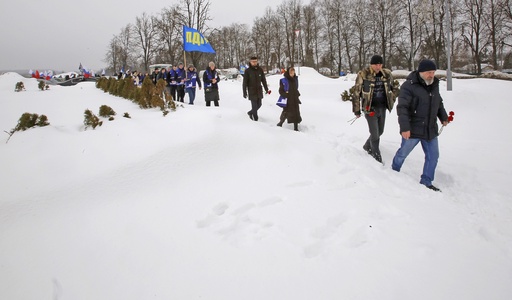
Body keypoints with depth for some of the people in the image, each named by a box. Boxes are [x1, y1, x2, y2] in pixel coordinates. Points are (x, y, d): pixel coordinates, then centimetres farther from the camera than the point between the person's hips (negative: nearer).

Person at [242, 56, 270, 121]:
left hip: (259, 91, 5)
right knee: (254, 105, -6)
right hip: (252, 92, -4)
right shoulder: (247, 71, -8)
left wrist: (266, 89, 13)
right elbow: (245, 83, -6)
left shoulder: (260, 70, 2)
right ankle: (255, 118, 8)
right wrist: (244, 92, -8)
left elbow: (263, 80, 11)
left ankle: (250, 112, 37)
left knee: (259, 105, 13)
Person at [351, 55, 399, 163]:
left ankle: (367, 146, 42)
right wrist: (357, 110, -5)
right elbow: (356, 93, -7)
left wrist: (391, 100, 13)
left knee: (380, 131, 17)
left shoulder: (387, 74, 2)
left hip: (382, 108, 5)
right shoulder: (363, 75, -12)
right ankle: (377, 156, 15)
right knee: (375, 134, -3)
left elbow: (392, 88, 20)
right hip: (370, 108, -5)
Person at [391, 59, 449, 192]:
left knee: (433, 156, 8)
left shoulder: (434, 85, 9)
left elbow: (439, 103, 25)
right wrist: (404, 127, -26)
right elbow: (402, 108, -21)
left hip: (430, 130, 7)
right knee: (403, 153, 9)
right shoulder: (409, 86, -16)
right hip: (412, 130, -7)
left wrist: (443, 117, 26)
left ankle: (426, 182, 20)